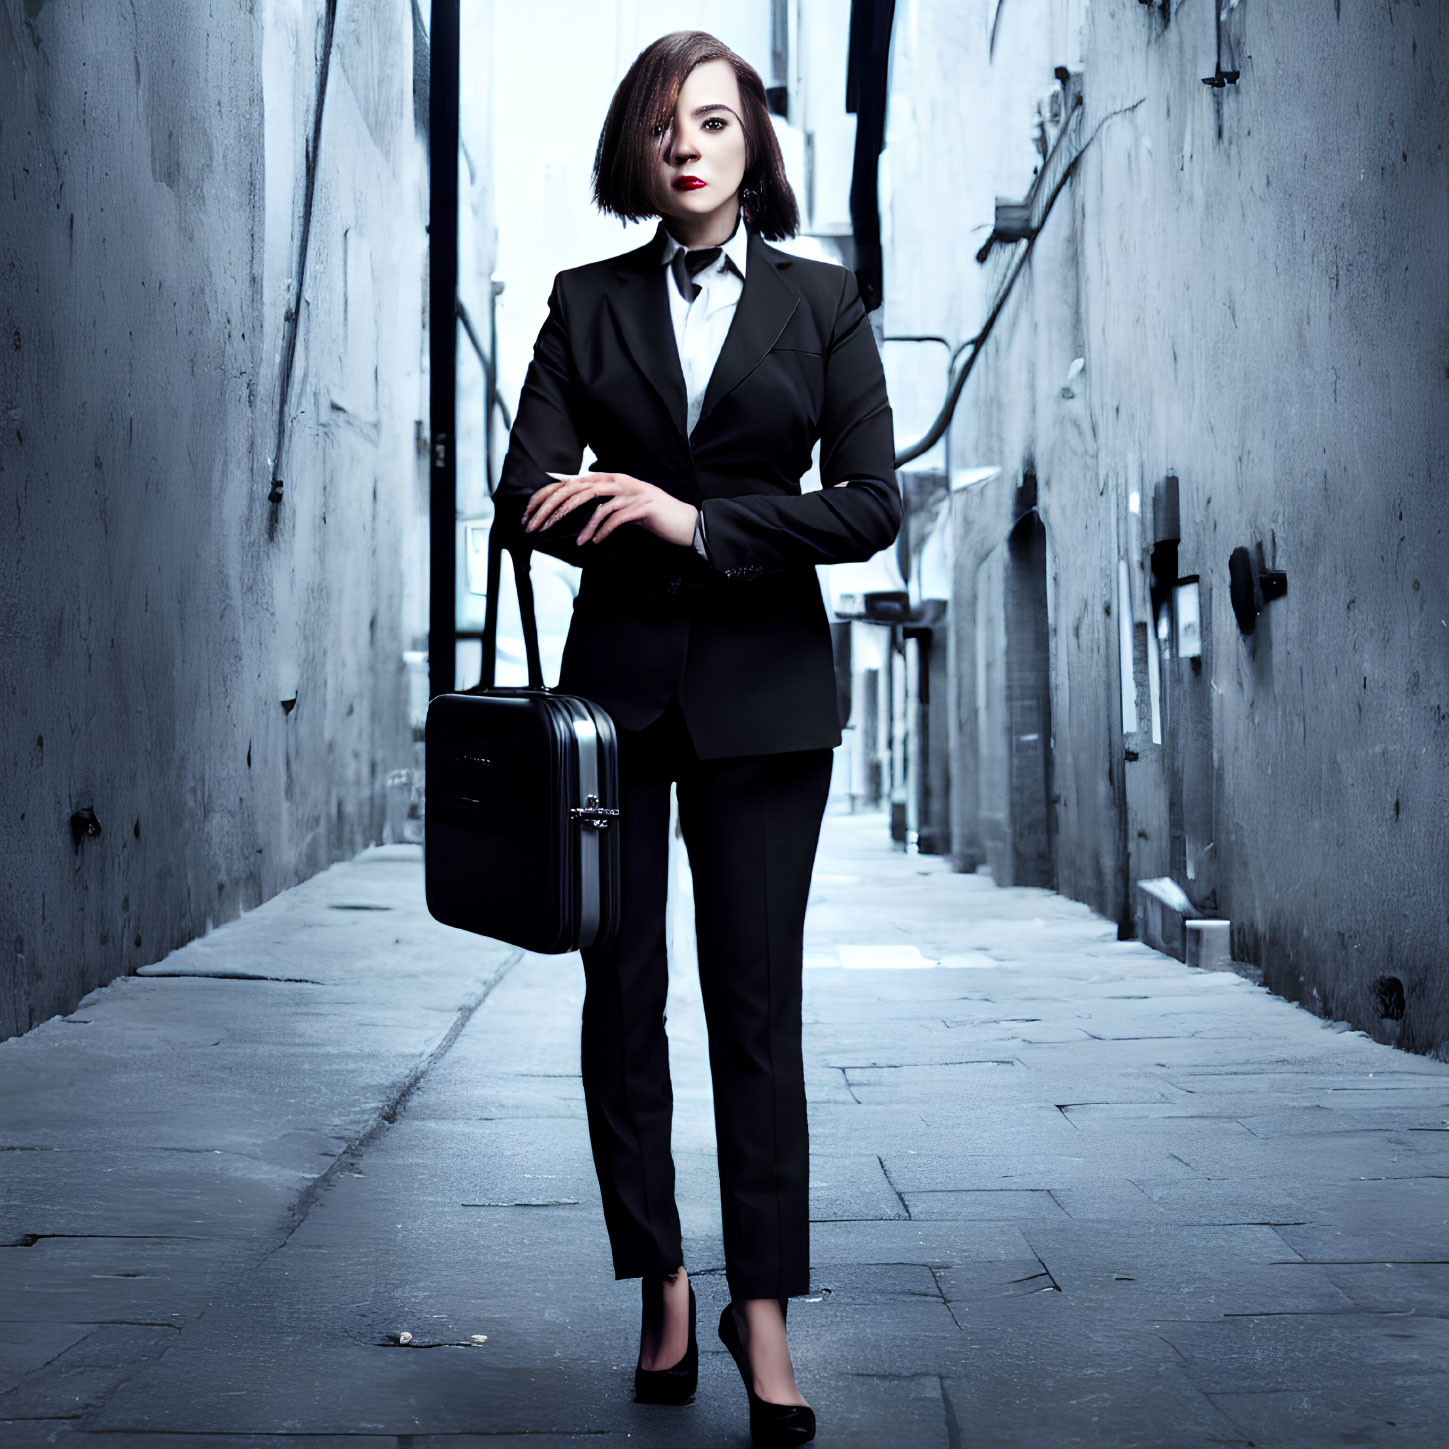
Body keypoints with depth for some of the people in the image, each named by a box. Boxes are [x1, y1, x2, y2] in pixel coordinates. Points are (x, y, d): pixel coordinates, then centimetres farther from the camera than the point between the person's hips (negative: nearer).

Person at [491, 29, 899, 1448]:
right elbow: (529, 494, -1)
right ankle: (661, 1287, 17)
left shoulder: (821, 302, 5)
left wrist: (701, 521, -14)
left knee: (754, 1004, -3)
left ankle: (762, 1307, 4)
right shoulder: (586, 303, 8)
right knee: (621, 998, 4)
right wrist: (640, 524, -20)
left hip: (762, 690, -1)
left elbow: (869, 502, -4)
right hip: (619, 679, 2)